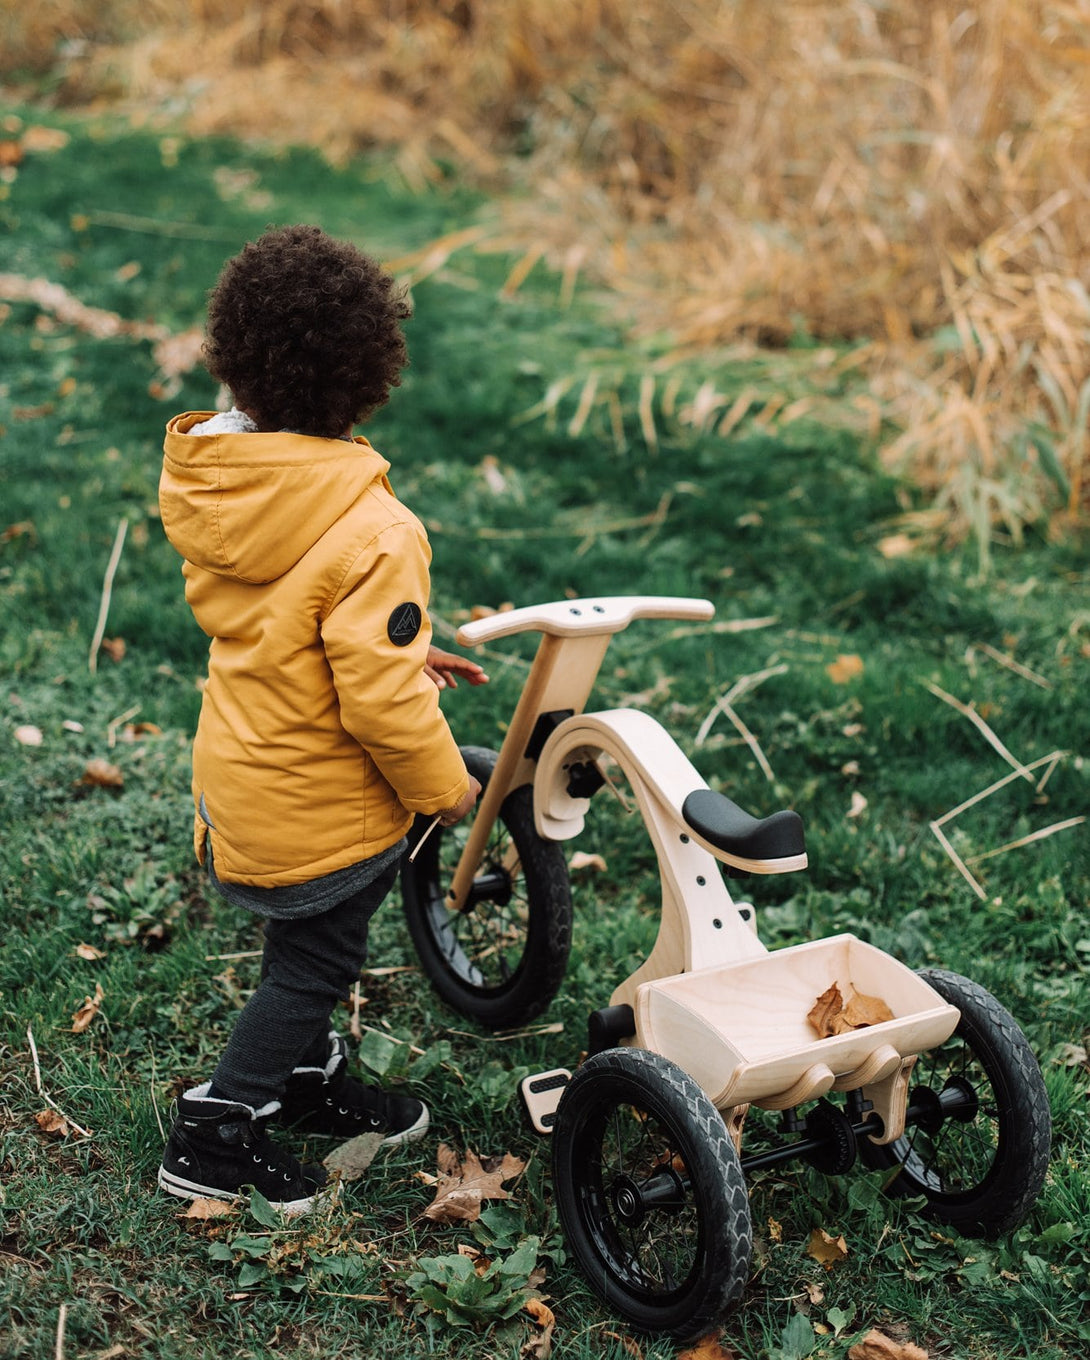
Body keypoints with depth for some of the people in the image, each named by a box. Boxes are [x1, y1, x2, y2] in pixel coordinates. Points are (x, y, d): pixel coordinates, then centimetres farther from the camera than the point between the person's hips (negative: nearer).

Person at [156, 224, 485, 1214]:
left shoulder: (213, 477, -7)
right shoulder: (368, 534, -33)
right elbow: (380, 701, -28)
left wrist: (406, 652, 9)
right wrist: (444, 785, -10)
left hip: (239, 763, 7)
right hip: (320, 807, -7)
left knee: (308, 946, 28)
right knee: (317, 963, 16)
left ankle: (309, 1079, 50)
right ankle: (214, 1138, 27)